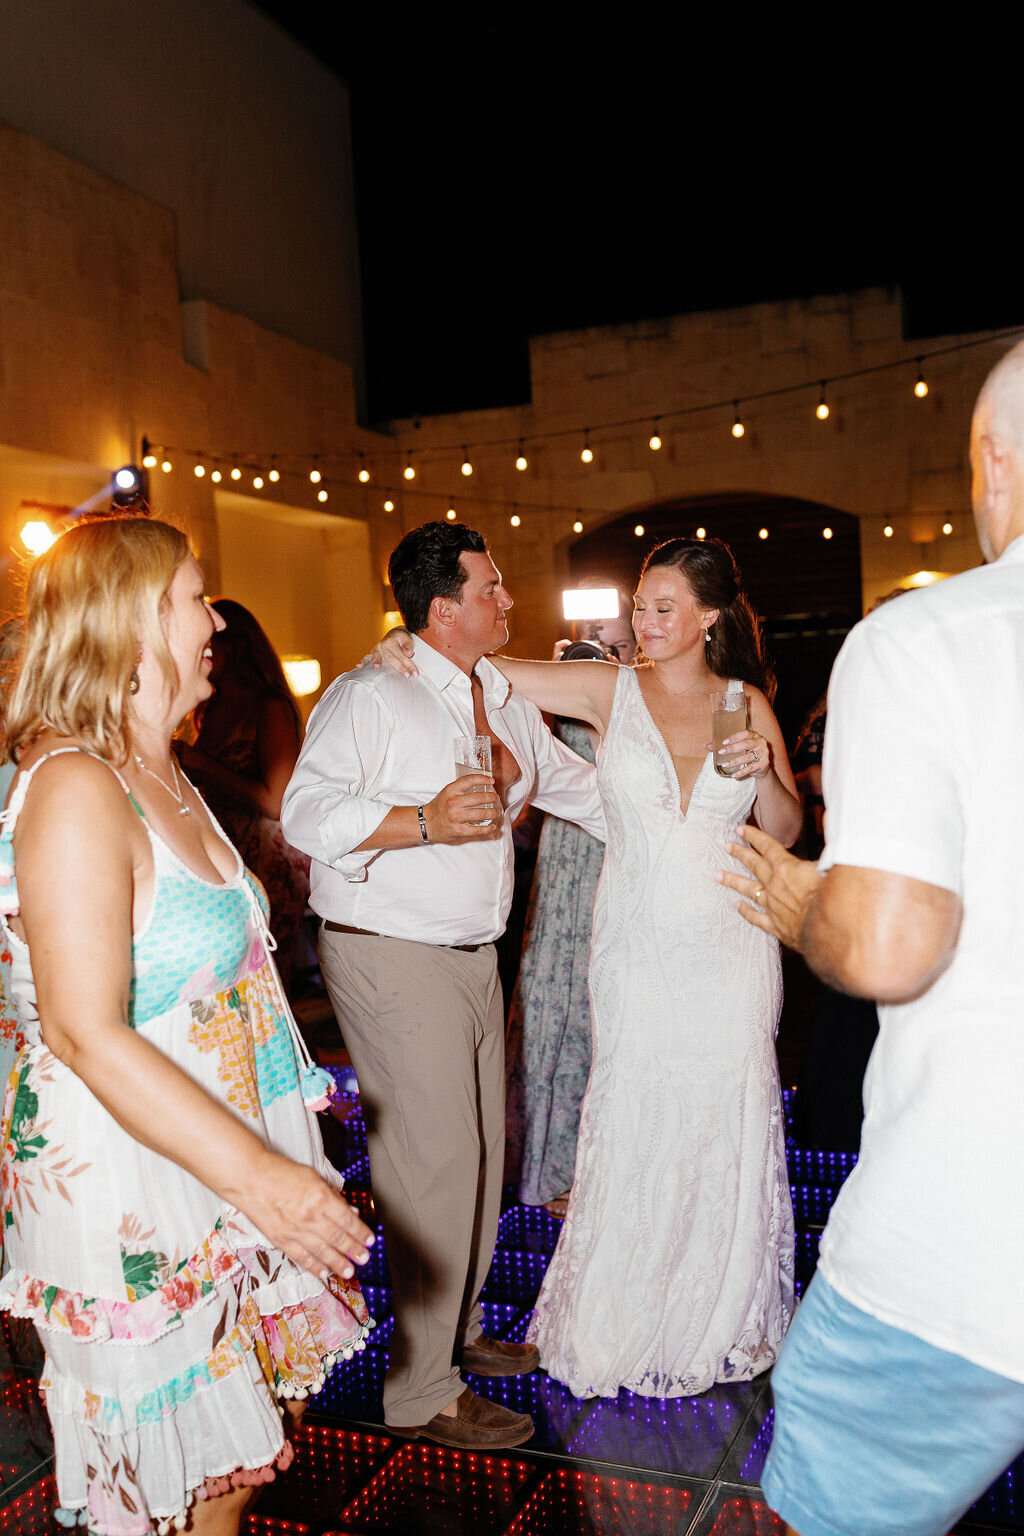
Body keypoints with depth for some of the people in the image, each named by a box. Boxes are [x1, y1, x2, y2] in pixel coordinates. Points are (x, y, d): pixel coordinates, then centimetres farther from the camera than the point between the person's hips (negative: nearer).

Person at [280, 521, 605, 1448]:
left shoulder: (501, 700, 12)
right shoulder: (370, 697, -13)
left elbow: (574, 784, 22)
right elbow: (310, 814, -20)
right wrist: (423, 822, -28)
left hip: (473, 955, 9)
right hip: (392, 956, -8)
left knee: (481, 1145, 16)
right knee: (433, 1157, -6)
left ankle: (458, 1329, 35)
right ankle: (422, 1389, 10)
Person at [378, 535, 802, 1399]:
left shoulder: (748, 704, 2)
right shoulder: (611, 691, -1)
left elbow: (786, 831, 6)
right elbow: (493, 671, -2)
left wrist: (763, 773, -13)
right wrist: (415, 646, -18)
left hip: (730, 948, 1)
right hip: (638, 947, -1)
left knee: (728, 1124, 7)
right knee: (632, 1128, 3)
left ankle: (724, 1316, 31)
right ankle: (625, 1324, 25)